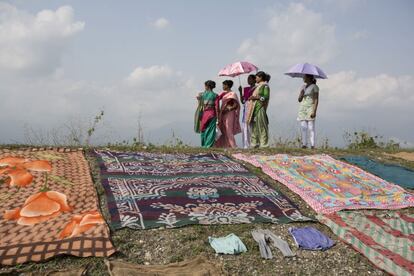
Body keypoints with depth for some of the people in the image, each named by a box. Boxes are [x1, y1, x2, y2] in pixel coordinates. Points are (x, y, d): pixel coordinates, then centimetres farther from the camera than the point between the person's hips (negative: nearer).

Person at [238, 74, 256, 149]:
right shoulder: (245, 89, 18)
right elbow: (242, 101, 14)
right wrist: (240, 92, 5)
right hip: (246, 109, 6)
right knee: (244, 127, 1)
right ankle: (246, 145, 5)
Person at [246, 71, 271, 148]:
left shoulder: (265, 86, -3)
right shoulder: (258, 86, 22)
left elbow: (266, 97, -13)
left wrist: (256, 97, -16)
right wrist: (251, 98, 11)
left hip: (260, 108, -9)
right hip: (255, 108, 9)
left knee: (261, 126, -8)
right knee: (255, 126, 6)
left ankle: (264, 144, -6)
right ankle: (254, 144, 8)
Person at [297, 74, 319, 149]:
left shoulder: (314, 87, -1)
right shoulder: (303, 86, 17)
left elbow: (316, 100, -8)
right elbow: (299, 99, 16)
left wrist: (314, 111, -17)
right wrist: (301, 93, -5)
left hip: (310, 108, -5)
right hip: (302, 109, 6)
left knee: (311, 127, -8)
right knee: (303, 127, -2)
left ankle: (312, 145, -8)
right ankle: (304, 144, -1)